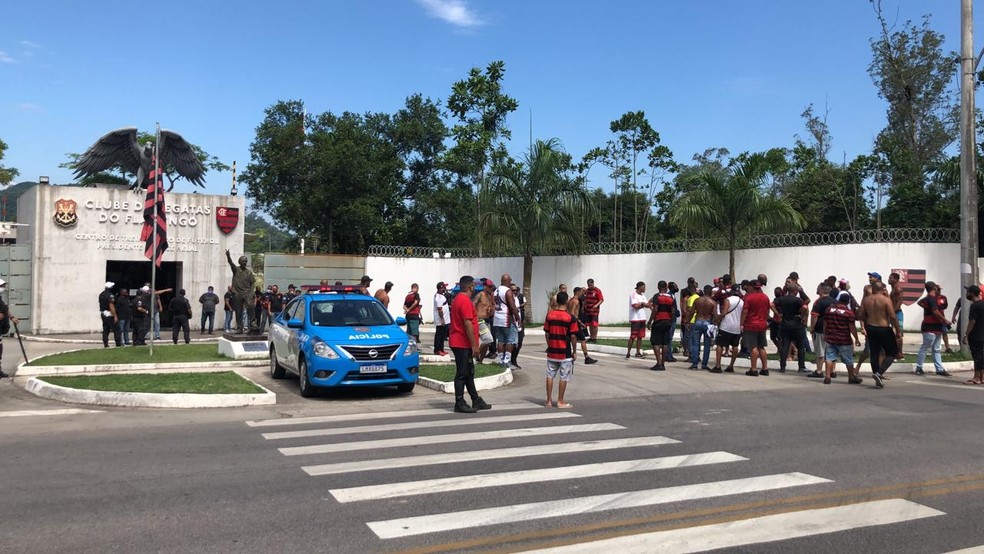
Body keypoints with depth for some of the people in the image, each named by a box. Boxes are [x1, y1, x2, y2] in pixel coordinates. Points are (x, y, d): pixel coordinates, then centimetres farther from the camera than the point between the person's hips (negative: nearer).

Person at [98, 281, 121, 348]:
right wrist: (115, 316, -19)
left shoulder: (101, 295, 10)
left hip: (103, 314, 8)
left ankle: (105, 344, 9)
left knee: (105, 330, 10)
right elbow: (111, 306, -21)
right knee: (116, 329, 0)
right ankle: (118, 343, 1)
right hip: (109, 315, -8)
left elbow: (101, 305, 17)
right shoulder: (110, 295, -17)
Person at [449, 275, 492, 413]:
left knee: (468, 373, 15)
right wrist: (474, 345, -19)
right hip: (463, 344, -11)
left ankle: (476, 401, 22)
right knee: (462, 374, -4)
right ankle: (460, 404, 1)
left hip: (459, 343, 11)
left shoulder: (457, 299, 16)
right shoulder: (465, 301, -17)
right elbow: (468, 324, -22)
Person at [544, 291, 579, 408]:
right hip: (565, 352, -4)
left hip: (552, 351, 4)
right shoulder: (570, 317, -11)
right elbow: (573, 336, -10)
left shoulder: (549, 315, 0)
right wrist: (574, 351, -1)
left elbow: (547, 333, 5)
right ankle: (560, 401, 9)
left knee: (550, 376, 11)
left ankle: (549, 400, 13)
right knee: (564, 377, 5)